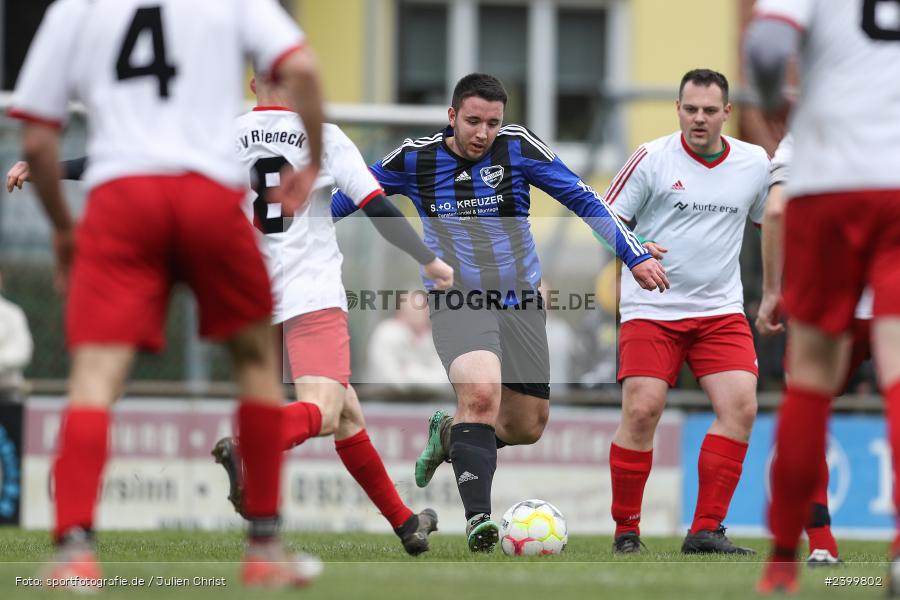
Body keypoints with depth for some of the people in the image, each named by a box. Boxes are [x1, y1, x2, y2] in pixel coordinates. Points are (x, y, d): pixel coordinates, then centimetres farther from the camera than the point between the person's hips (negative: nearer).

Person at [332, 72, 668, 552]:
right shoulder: (415, 159, -6)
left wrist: (635, 256, -11)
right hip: (456, 303, -3)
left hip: (519, 303, 3)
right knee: (481, 391, -30)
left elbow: (582, 199, -5)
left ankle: (451, 432, 39)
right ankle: (477, 519, -32)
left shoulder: (517, 147, -7)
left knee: (526, 428, 8)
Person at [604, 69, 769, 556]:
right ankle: (626, 530, 1)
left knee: (740, 406, -14)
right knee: (642, 411, -13)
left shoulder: (754, 163, 6)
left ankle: (705, 530, -8)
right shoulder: (652, 159, -5)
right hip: (651, 310, -3)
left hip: (721, 310, 3)